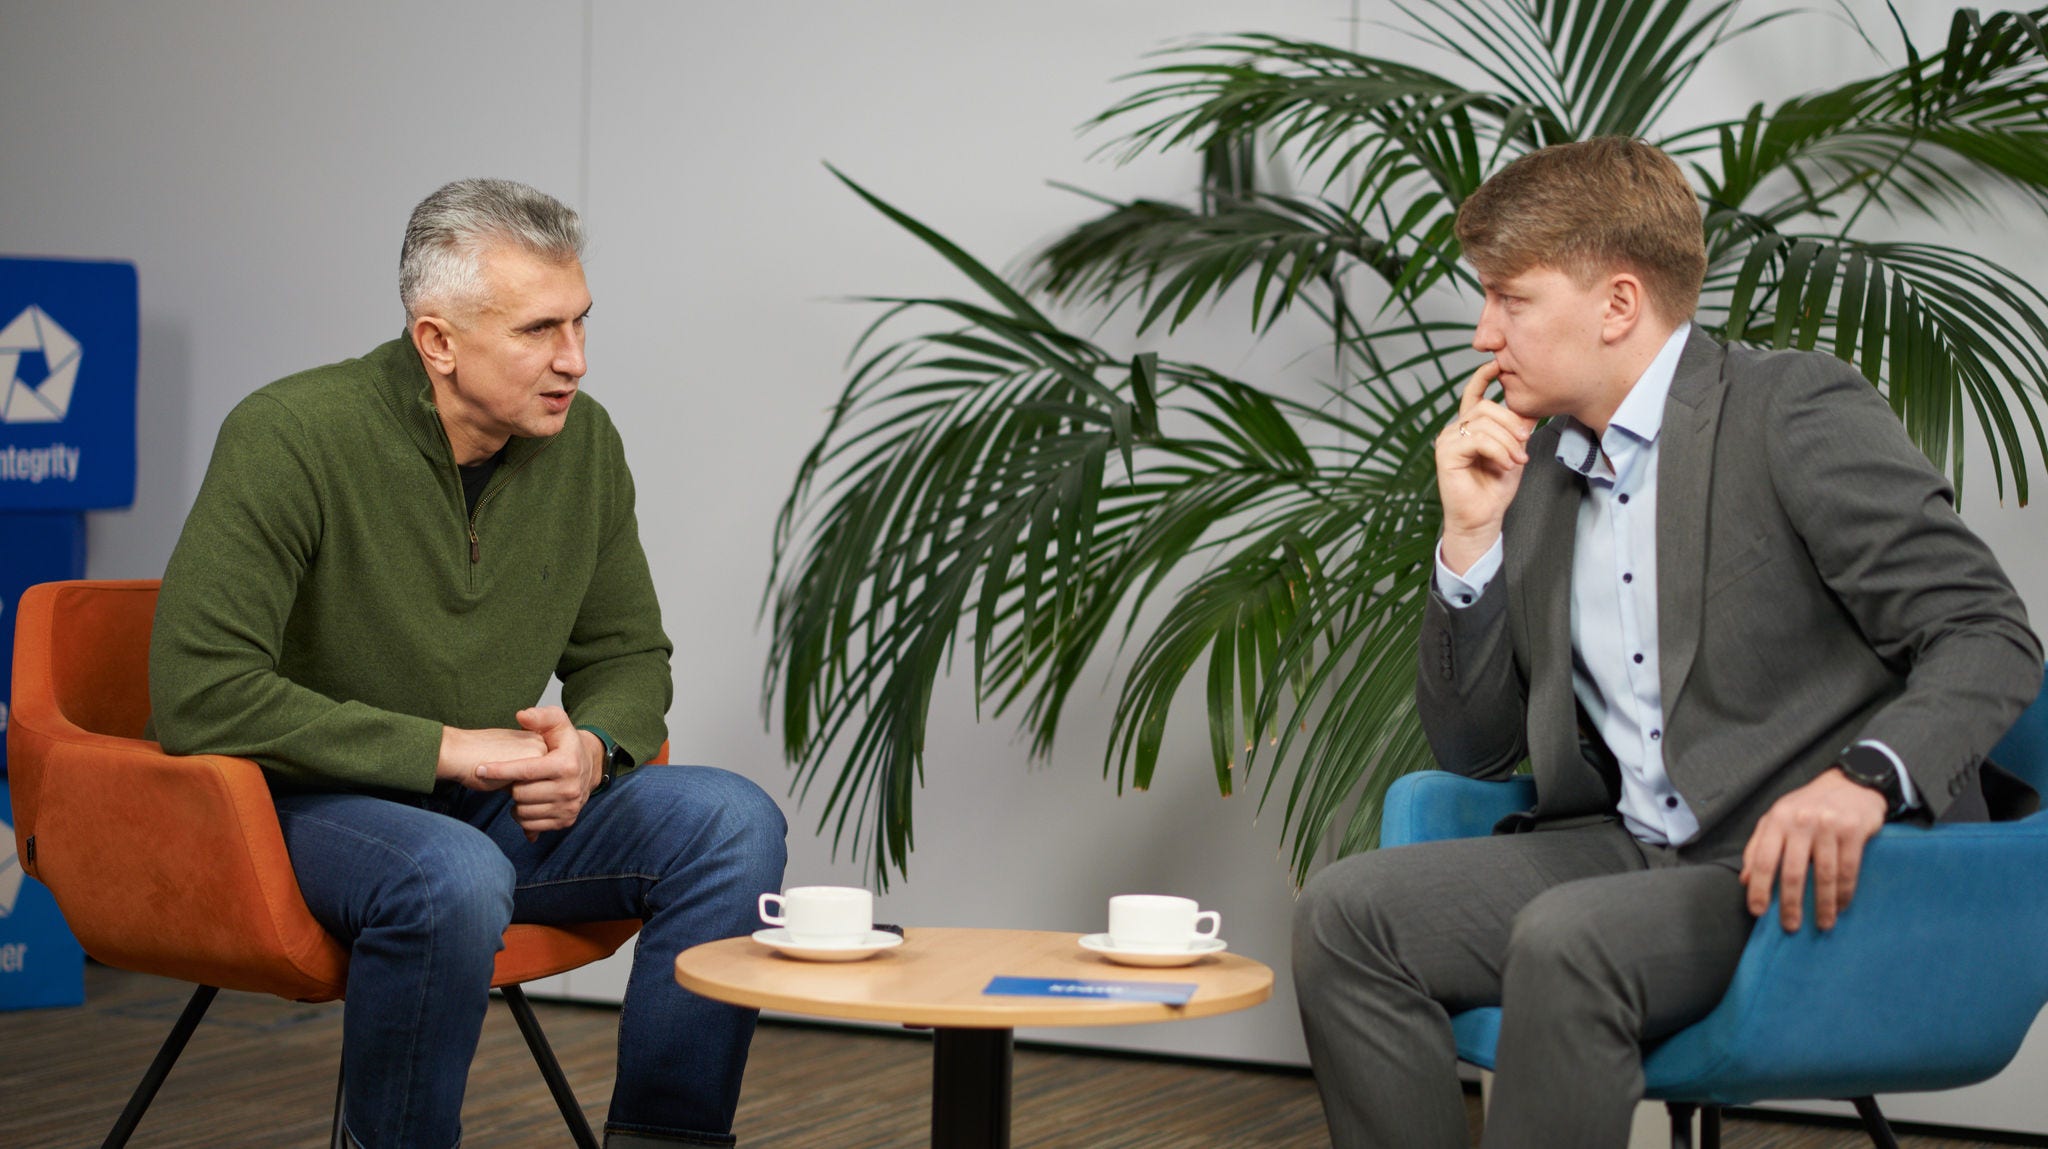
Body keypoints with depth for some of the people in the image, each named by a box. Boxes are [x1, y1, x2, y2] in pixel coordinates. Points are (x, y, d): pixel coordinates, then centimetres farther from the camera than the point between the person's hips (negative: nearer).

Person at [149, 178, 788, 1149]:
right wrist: (445, 747, -24)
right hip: (309, 804, -6)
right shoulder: (289, 437, -17)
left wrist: (591, 748, -12)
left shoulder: (583, 442, 0)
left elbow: (628, 656, 12)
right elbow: (201, 695, -24)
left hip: (505, 806, 6)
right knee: (454, 876, -37)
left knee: (731, 821, -16)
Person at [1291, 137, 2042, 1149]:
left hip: (1814, 873, -7)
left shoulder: (1799, 411, -6)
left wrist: (1863, 779, -32)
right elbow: (1476, 750, 16)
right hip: (1633, 848, 7)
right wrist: (1472, 537, 3)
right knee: (1347, 914, -13)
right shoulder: (1536, 467, 14)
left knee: (1567, 941, -33)